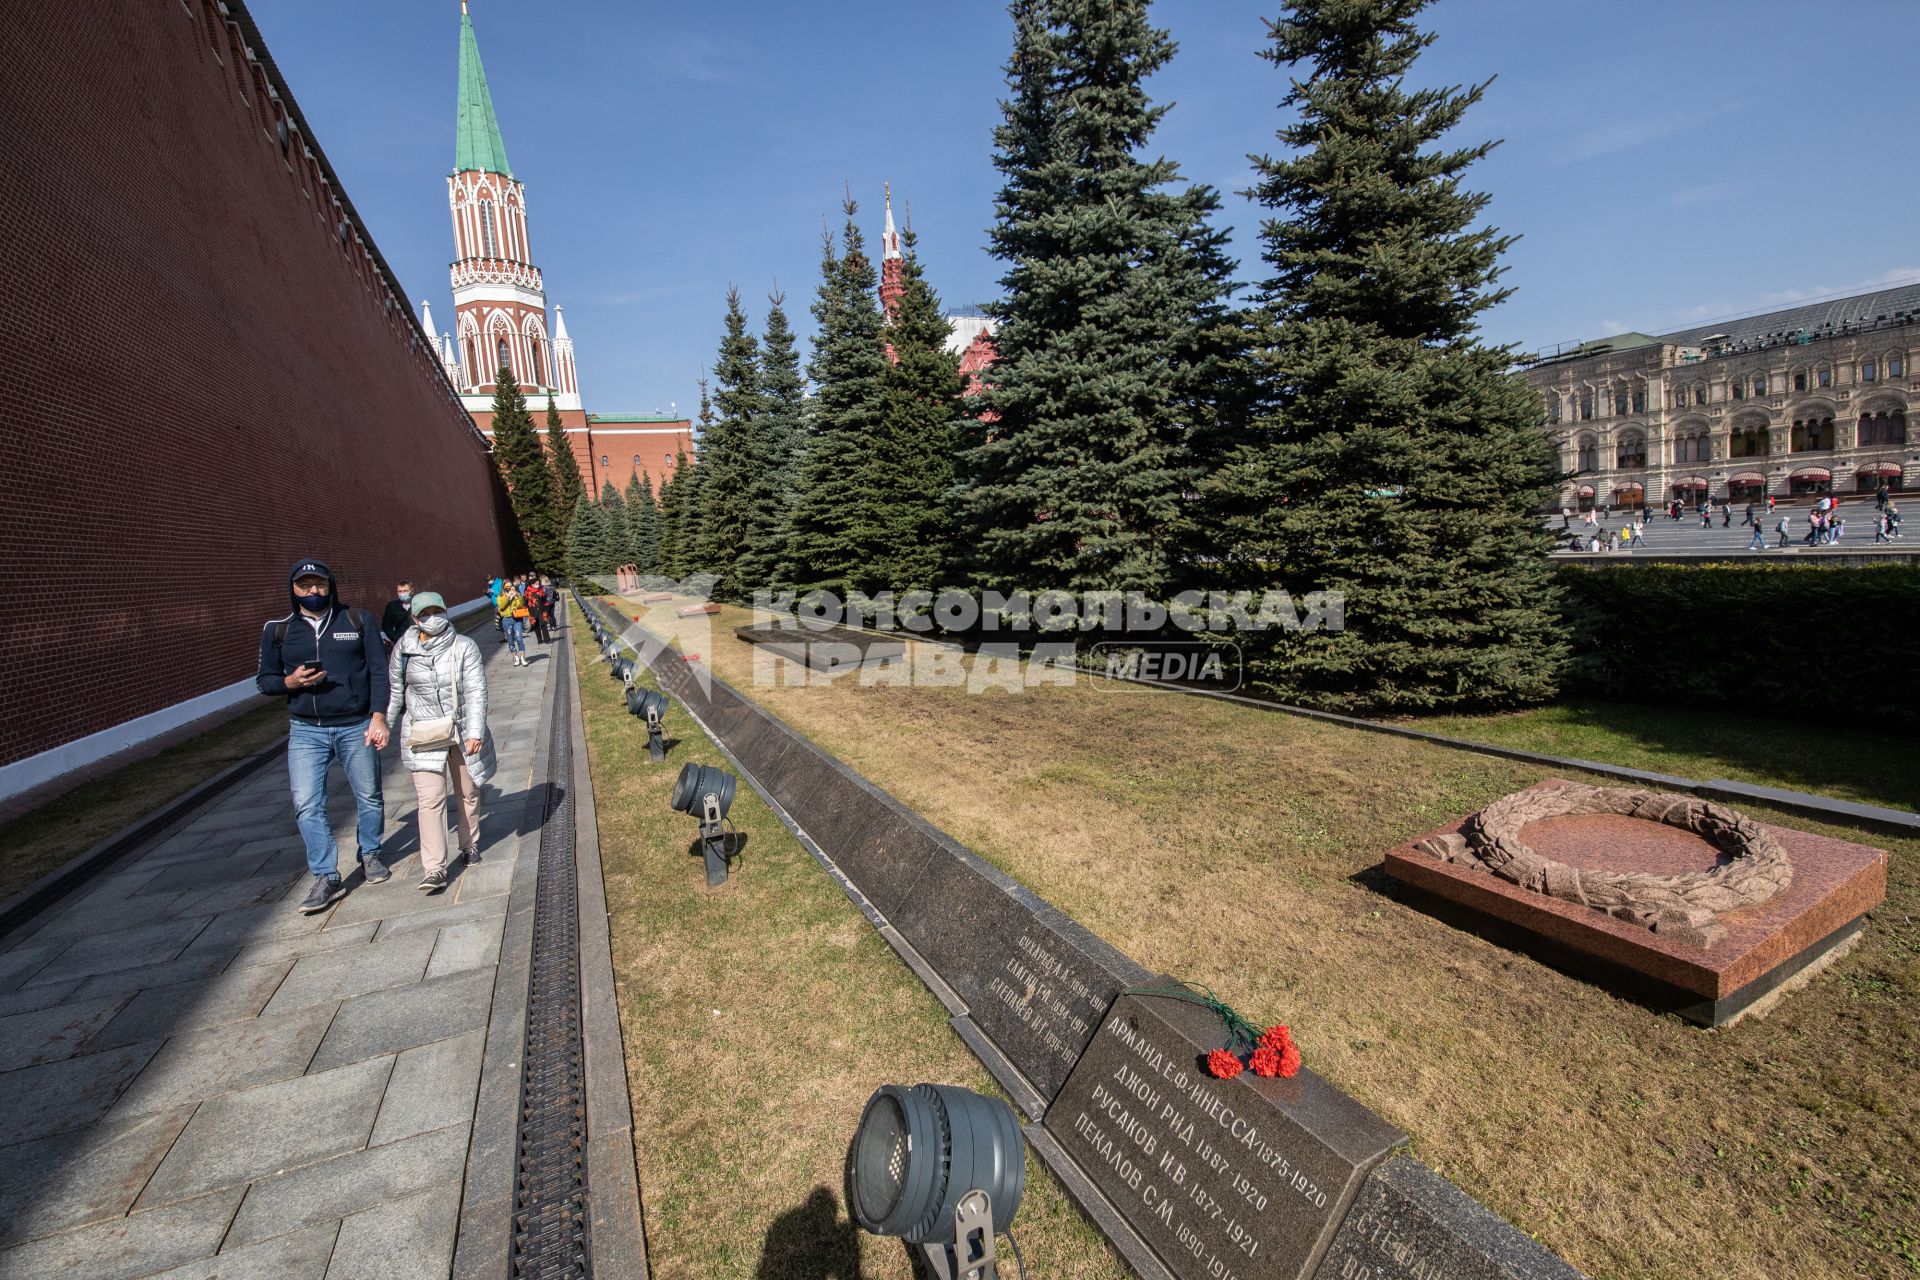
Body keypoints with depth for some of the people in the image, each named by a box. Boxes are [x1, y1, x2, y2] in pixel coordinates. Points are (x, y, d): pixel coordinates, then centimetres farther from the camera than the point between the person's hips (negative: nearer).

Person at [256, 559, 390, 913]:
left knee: (369, 797, 10)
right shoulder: (277, 631, 6)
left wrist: (378, 717, -9)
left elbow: (378, 671, -1)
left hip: (357, 727, -1)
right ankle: (326, 878, 5)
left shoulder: (358, 621, 2)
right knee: (307, 806, -4)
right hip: (306, 731, 1)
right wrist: (290, 682, -12)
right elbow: (264, 680, 12)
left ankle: (370, 855, 31)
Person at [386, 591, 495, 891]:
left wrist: (475, 731, -17)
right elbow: (394, 691, 9)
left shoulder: (464, 647, -8)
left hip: (462, 732, 0)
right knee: (430, 799, -7)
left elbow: (476, 691, -11)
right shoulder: (404, 649, -2)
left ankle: (470, 844, 37)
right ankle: (434, 869, -5)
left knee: (468, 792, 15)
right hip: (423, 735, 0)